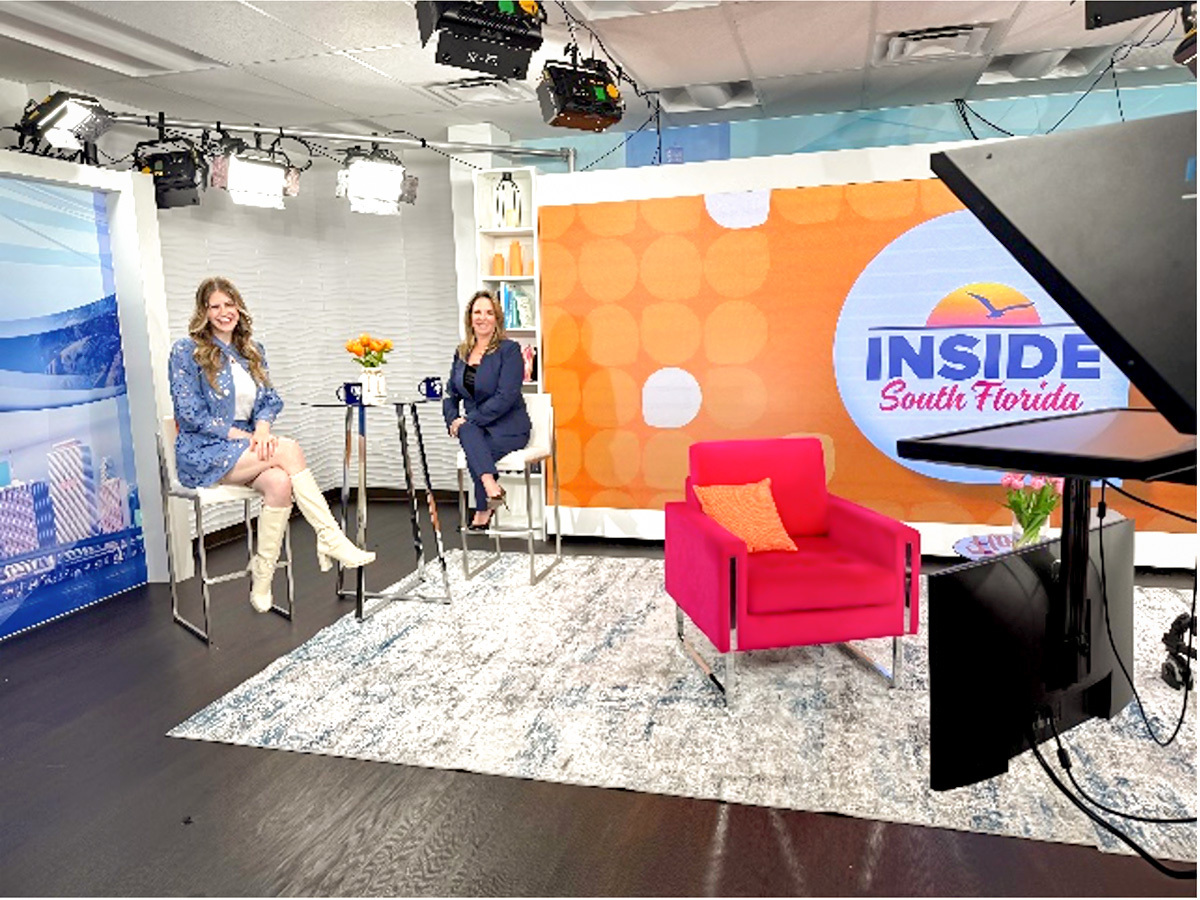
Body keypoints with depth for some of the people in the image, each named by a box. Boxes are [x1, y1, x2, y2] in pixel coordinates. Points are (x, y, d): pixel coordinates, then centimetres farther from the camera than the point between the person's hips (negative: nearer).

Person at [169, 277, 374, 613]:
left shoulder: (253, 352, 15)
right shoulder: (186, 351, -3)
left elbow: (269, 399, 10)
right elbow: (190, 413, -10)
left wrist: (262, 426, -13)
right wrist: (240, 435, -16)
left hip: (246, 446, 5)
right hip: (203, 453, -5)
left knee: (279, 481, -30)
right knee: (289, 449, -28)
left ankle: (262, 579, -22)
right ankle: (332, 538, -28)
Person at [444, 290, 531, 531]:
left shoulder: (509, 350, -7)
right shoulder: (461, 352, 13)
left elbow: (506, 397, -17)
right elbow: (450, 394, 15)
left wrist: (468, 420, -21)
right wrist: (453, 420, -7)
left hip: (508, 427, -4)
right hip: (474, 427, 4)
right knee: (467, 432, -31)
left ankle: (483, 511, -21)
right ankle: (491, 487, -44)